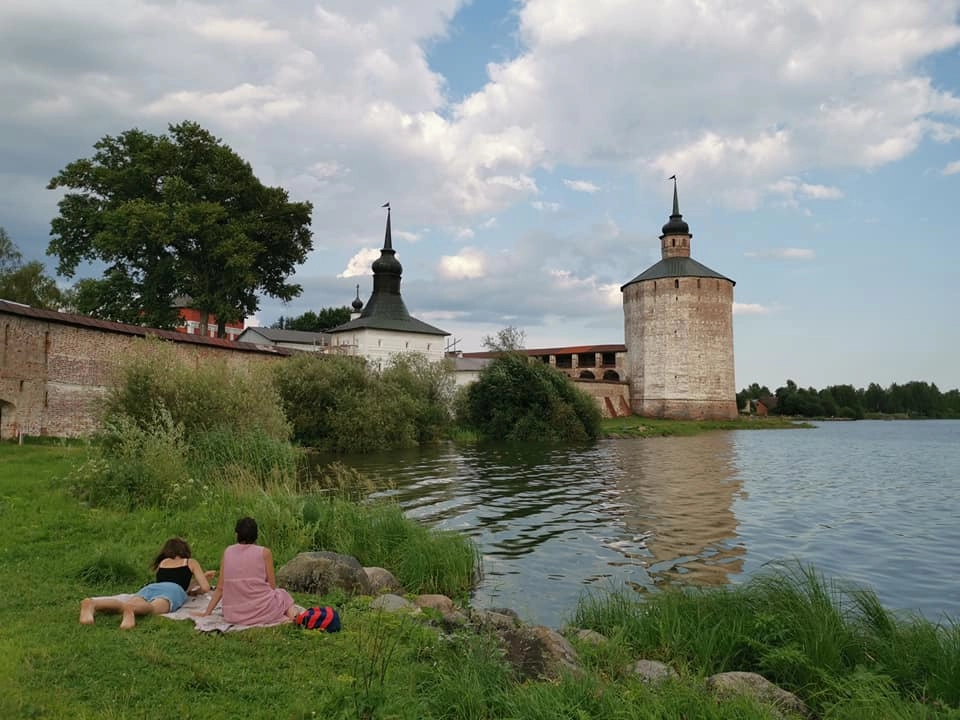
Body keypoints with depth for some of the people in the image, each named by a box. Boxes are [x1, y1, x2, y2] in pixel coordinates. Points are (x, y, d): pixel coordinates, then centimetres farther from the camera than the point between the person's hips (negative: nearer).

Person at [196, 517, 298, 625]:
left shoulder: (227, 552, 7)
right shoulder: (264, 552, -3)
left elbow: (220, 588, 8)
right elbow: (272, 586, 0)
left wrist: (207, 612, 18)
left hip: (233, 616, 3)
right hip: (260, 611, -3)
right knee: (282, 595, 29)